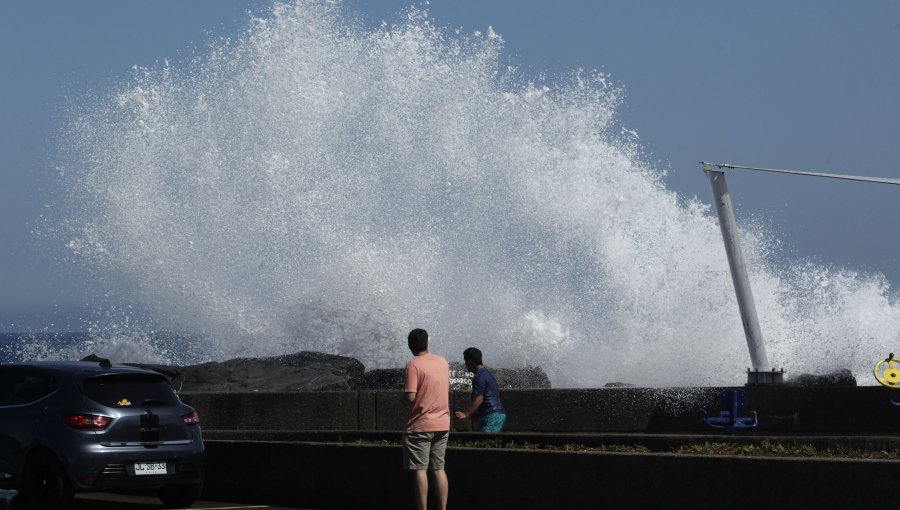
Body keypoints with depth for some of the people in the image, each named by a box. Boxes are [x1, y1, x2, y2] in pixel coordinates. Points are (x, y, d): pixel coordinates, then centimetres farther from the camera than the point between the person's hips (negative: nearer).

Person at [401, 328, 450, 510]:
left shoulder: (413, 365, -13)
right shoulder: (443, 362, 8)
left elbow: (410, 397, -18)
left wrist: (403, 399, 2)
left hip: (420, 426, -6)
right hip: (442, 425, 6)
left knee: (419, 470, -3)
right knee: (438, 469, 10)